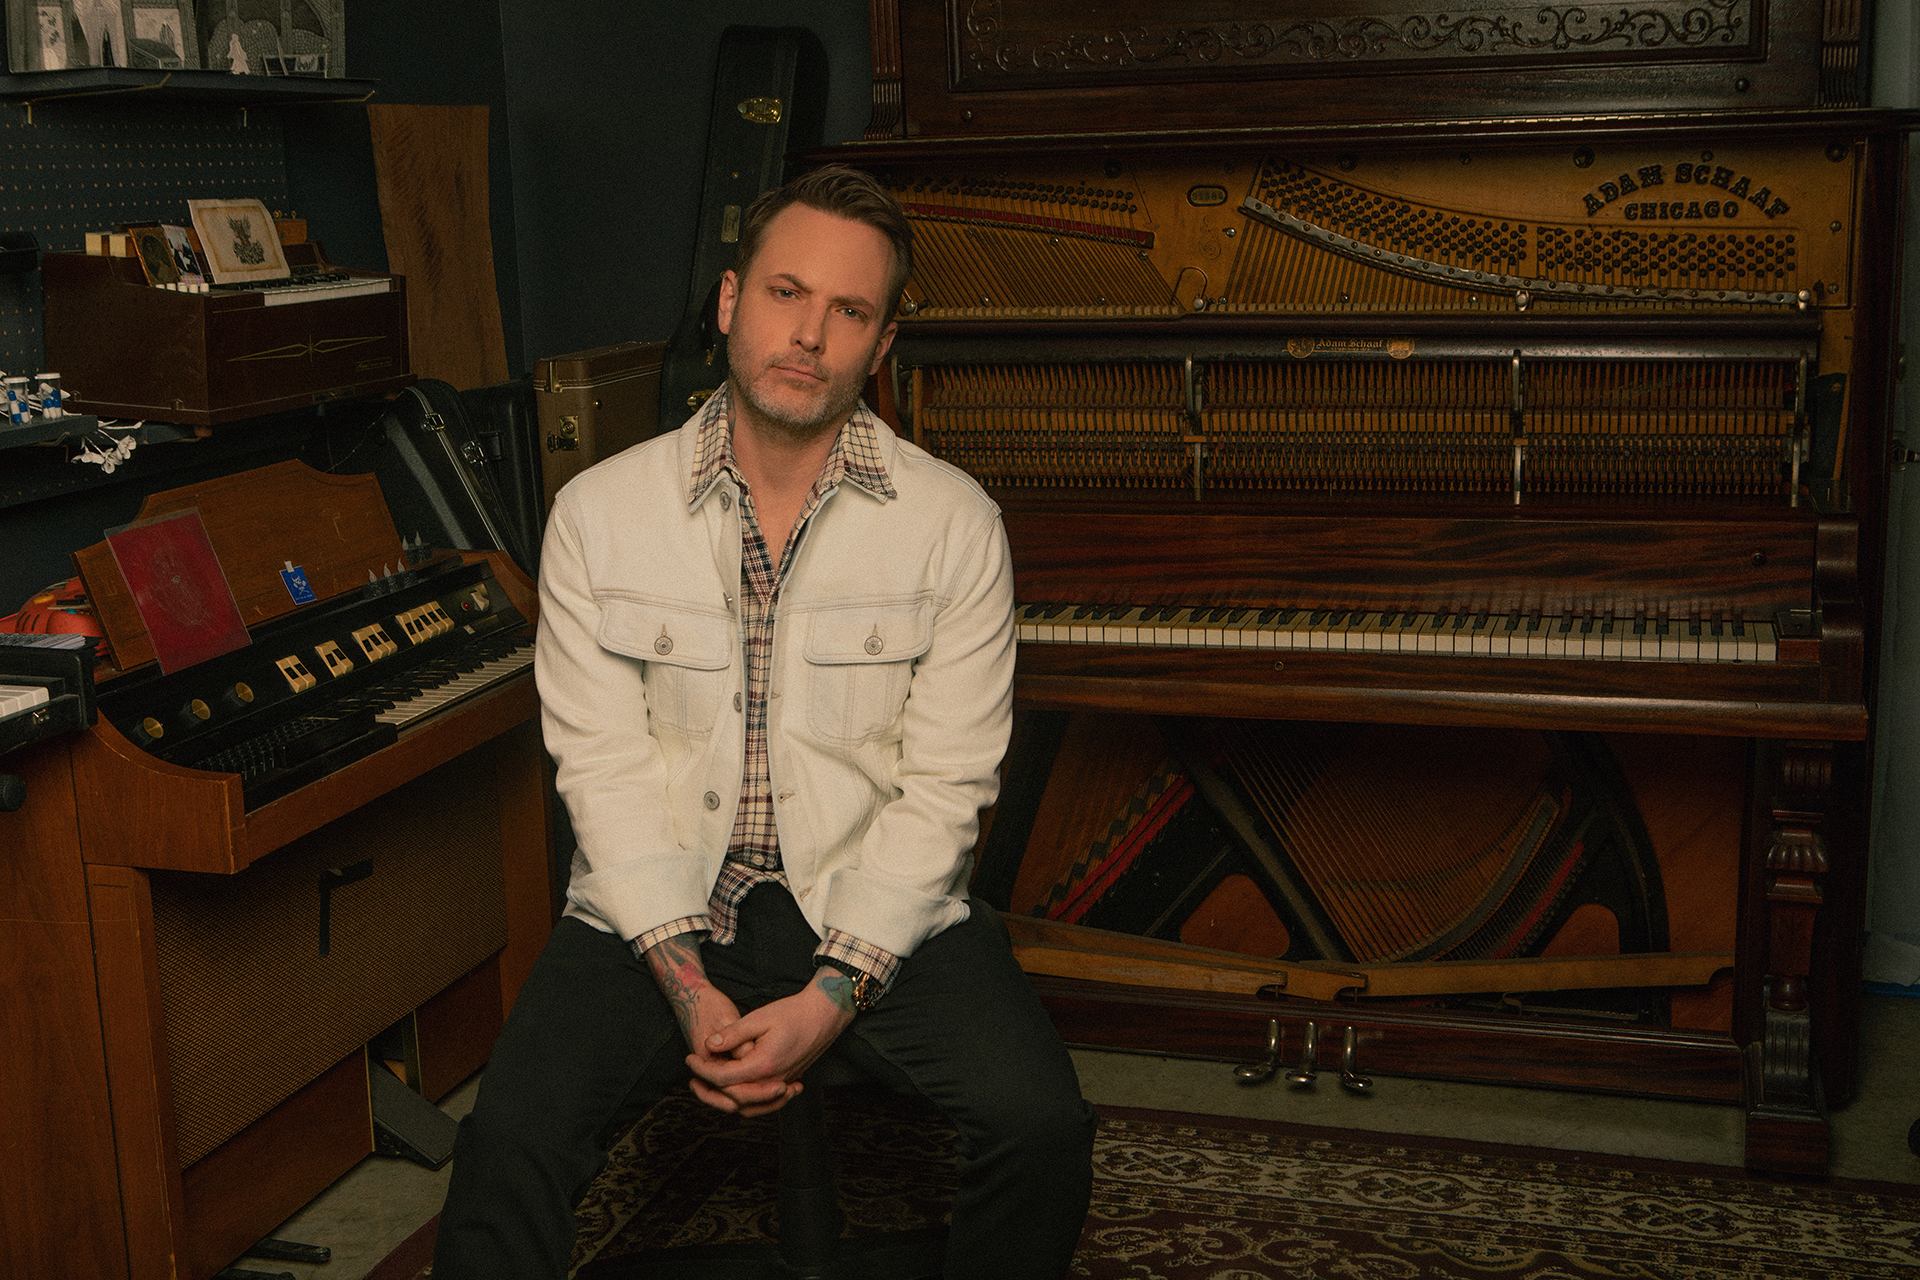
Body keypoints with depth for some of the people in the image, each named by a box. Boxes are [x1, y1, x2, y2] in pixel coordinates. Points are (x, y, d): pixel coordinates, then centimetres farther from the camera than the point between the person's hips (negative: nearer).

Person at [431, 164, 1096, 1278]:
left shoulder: (955, 524, -3)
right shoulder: (601, 513, 0)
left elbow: (944, 787, -6)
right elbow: (606, 768, -4)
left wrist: (830, 995, -17)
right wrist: (691, 989, -16)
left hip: (873, 907, 0)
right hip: (660, 911, 0)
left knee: (1042, 1125, -22)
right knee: (510, 1142, -24)